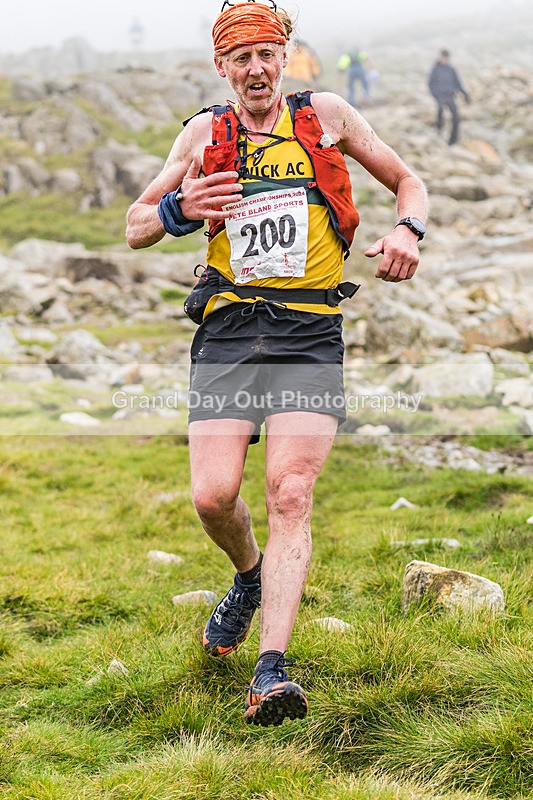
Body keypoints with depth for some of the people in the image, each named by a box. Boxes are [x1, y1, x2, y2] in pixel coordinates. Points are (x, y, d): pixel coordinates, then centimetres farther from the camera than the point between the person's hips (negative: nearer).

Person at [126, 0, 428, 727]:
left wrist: (408, 230, -5)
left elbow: (409, 183, 18)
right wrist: (180, 211, -8)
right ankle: (250, 575, 26)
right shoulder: (205, 134, 11)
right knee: (213, 497, -9)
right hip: (228, 332, 2)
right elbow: (135, 229, 15)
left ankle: (272, 671, -18)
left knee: (290, 497, -15)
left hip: (309, 337, -1)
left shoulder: (326, 116, 8)